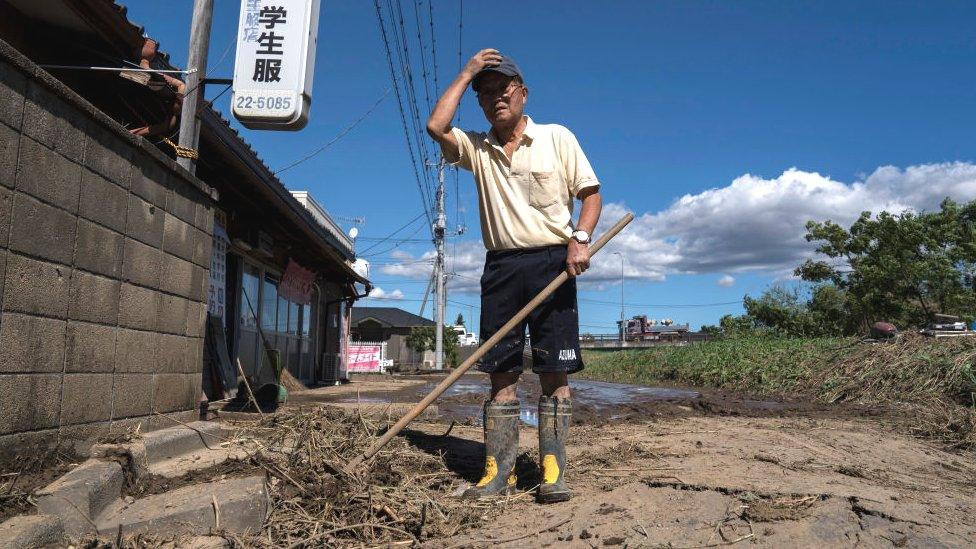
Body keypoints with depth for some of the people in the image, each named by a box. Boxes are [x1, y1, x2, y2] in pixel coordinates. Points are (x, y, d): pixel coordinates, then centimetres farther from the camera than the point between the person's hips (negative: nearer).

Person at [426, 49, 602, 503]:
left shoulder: (557, 138, 8)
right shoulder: (476, 149, 14)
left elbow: (590, 193, 6)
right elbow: (436, 126, -4)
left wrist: (580, 238, -12)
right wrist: (467, 73, 6)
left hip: (551, 262, -2)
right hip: (500, 266, 3)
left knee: (555, 372, -3)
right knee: (500, 373, 2)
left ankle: (552, 472, 3)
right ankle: (499, 471, 7)